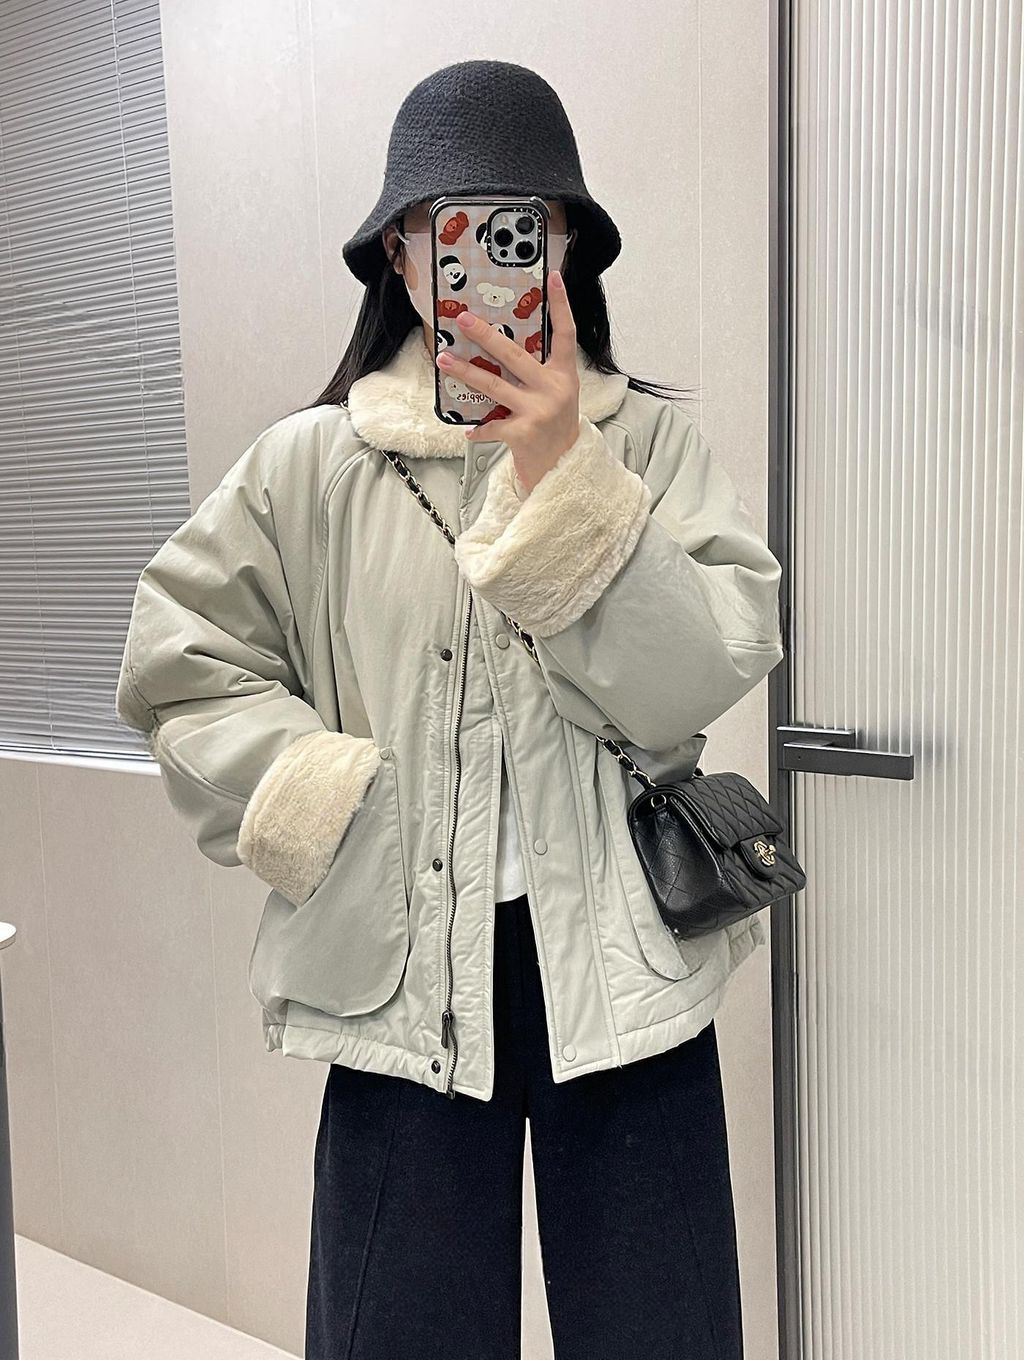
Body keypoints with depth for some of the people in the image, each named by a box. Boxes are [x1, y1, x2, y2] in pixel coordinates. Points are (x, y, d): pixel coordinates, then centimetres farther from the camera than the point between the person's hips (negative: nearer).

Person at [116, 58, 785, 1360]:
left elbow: (705, 676, -10)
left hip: (623, 961, 1)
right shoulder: (309, 465, 1)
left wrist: (558, 474, -18)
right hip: (405, 972, 0)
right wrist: (327, 804, -9)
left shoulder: (648, 444, 1)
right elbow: (178, 666, 3)